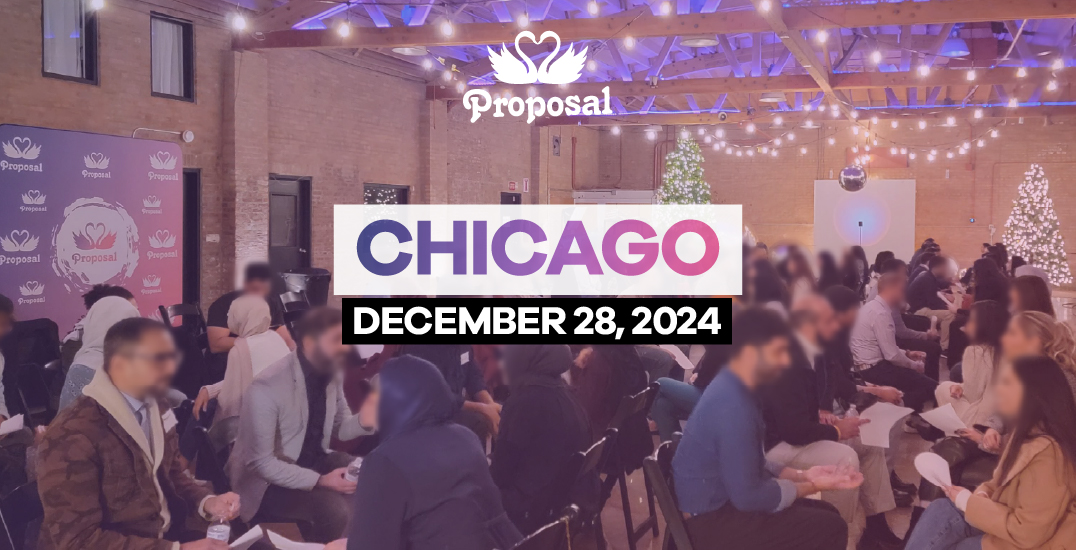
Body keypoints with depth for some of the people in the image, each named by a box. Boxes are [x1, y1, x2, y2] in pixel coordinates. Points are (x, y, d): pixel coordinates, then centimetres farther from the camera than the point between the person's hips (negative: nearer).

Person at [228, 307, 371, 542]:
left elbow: (341, 429, 6)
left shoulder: (330, 373, -5)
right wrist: (320, 481, -30)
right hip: (267, 478, -7)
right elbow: (261, 462, -24)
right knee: (334, 508, -29)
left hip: (312, 461, 7)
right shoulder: (267, 387, -27)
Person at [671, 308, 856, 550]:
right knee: (831, 529, -8)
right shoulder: (732, 406, -27)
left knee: (826, 513, 16)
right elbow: (747, 496, -24)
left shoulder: (732, 389, 3)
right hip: (715, 521, -9)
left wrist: (801, 475, 4)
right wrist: (812, 486, -12)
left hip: (722, 502, 10)